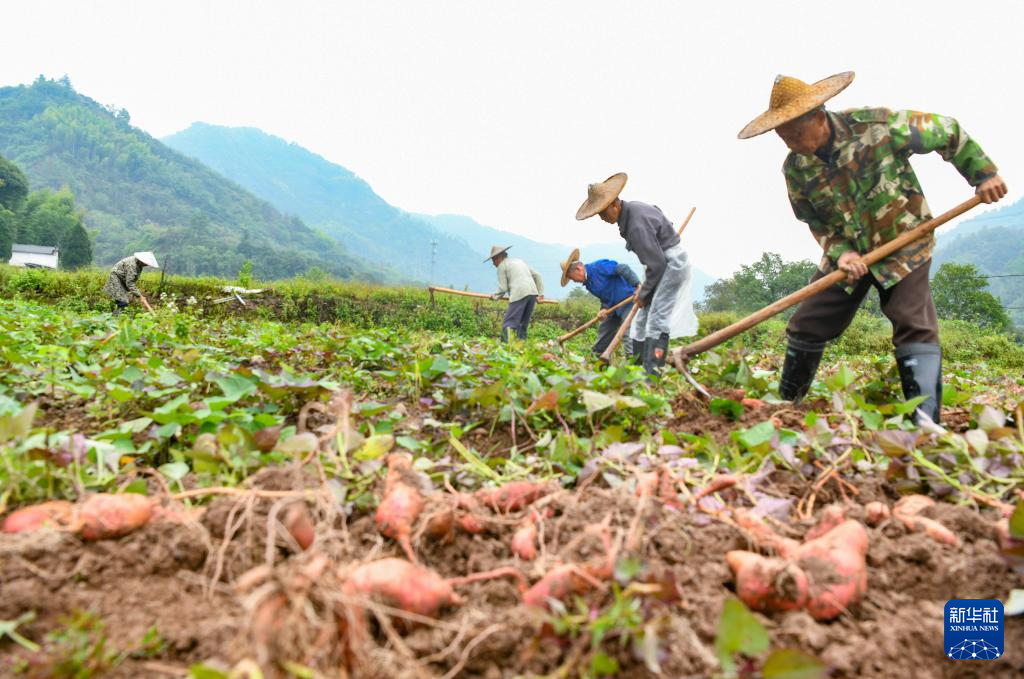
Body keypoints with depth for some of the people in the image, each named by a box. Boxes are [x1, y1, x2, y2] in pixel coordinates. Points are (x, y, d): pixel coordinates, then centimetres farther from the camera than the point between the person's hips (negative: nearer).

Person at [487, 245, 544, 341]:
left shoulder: (502, 266, 7)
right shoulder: (519, 261, 29)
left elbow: (503, 288, 0)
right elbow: (537, 276, 25)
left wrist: (495, 296, 19)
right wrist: (540, 293, 24)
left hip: (519, 294, -7)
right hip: (533, 293, 7)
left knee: (508, 324, -9)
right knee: (523, 324, 17)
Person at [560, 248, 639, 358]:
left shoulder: (598, 266, -16)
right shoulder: (588, 283, 11)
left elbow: (623, 269, -22)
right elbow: (605, 297, 12)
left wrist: (637, 285, -31)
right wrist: (605, 309, -9)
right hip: (614, 306, 10)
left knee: (627, 334, -17)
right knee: (603, 330, 16)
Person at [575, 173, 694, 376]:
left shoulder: (637, 224, -28)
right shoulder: (630, 209, 3)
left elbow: (656, 264, -25)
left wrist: (643, 293, -10)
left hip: (672, 262, -10)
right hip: (662, 262, 10)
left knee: (656, 319, -15)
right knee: (642, 316, 10)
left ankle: (652, 371, -16)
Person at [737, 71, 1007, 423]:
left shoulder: (877, 126, -22)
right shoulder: (794, 168, -10)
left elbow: (946, 131, -6)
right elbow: (817, 222, 0)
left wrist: (983, 173, -4)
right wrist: (840, 252, -17)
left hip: (904, 243, -3)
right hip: (846, 253, 4)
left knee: (914, 326, -17)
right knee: (805, 327, 3)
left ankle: (925, 424, -13)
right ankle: (784, 406, 20)